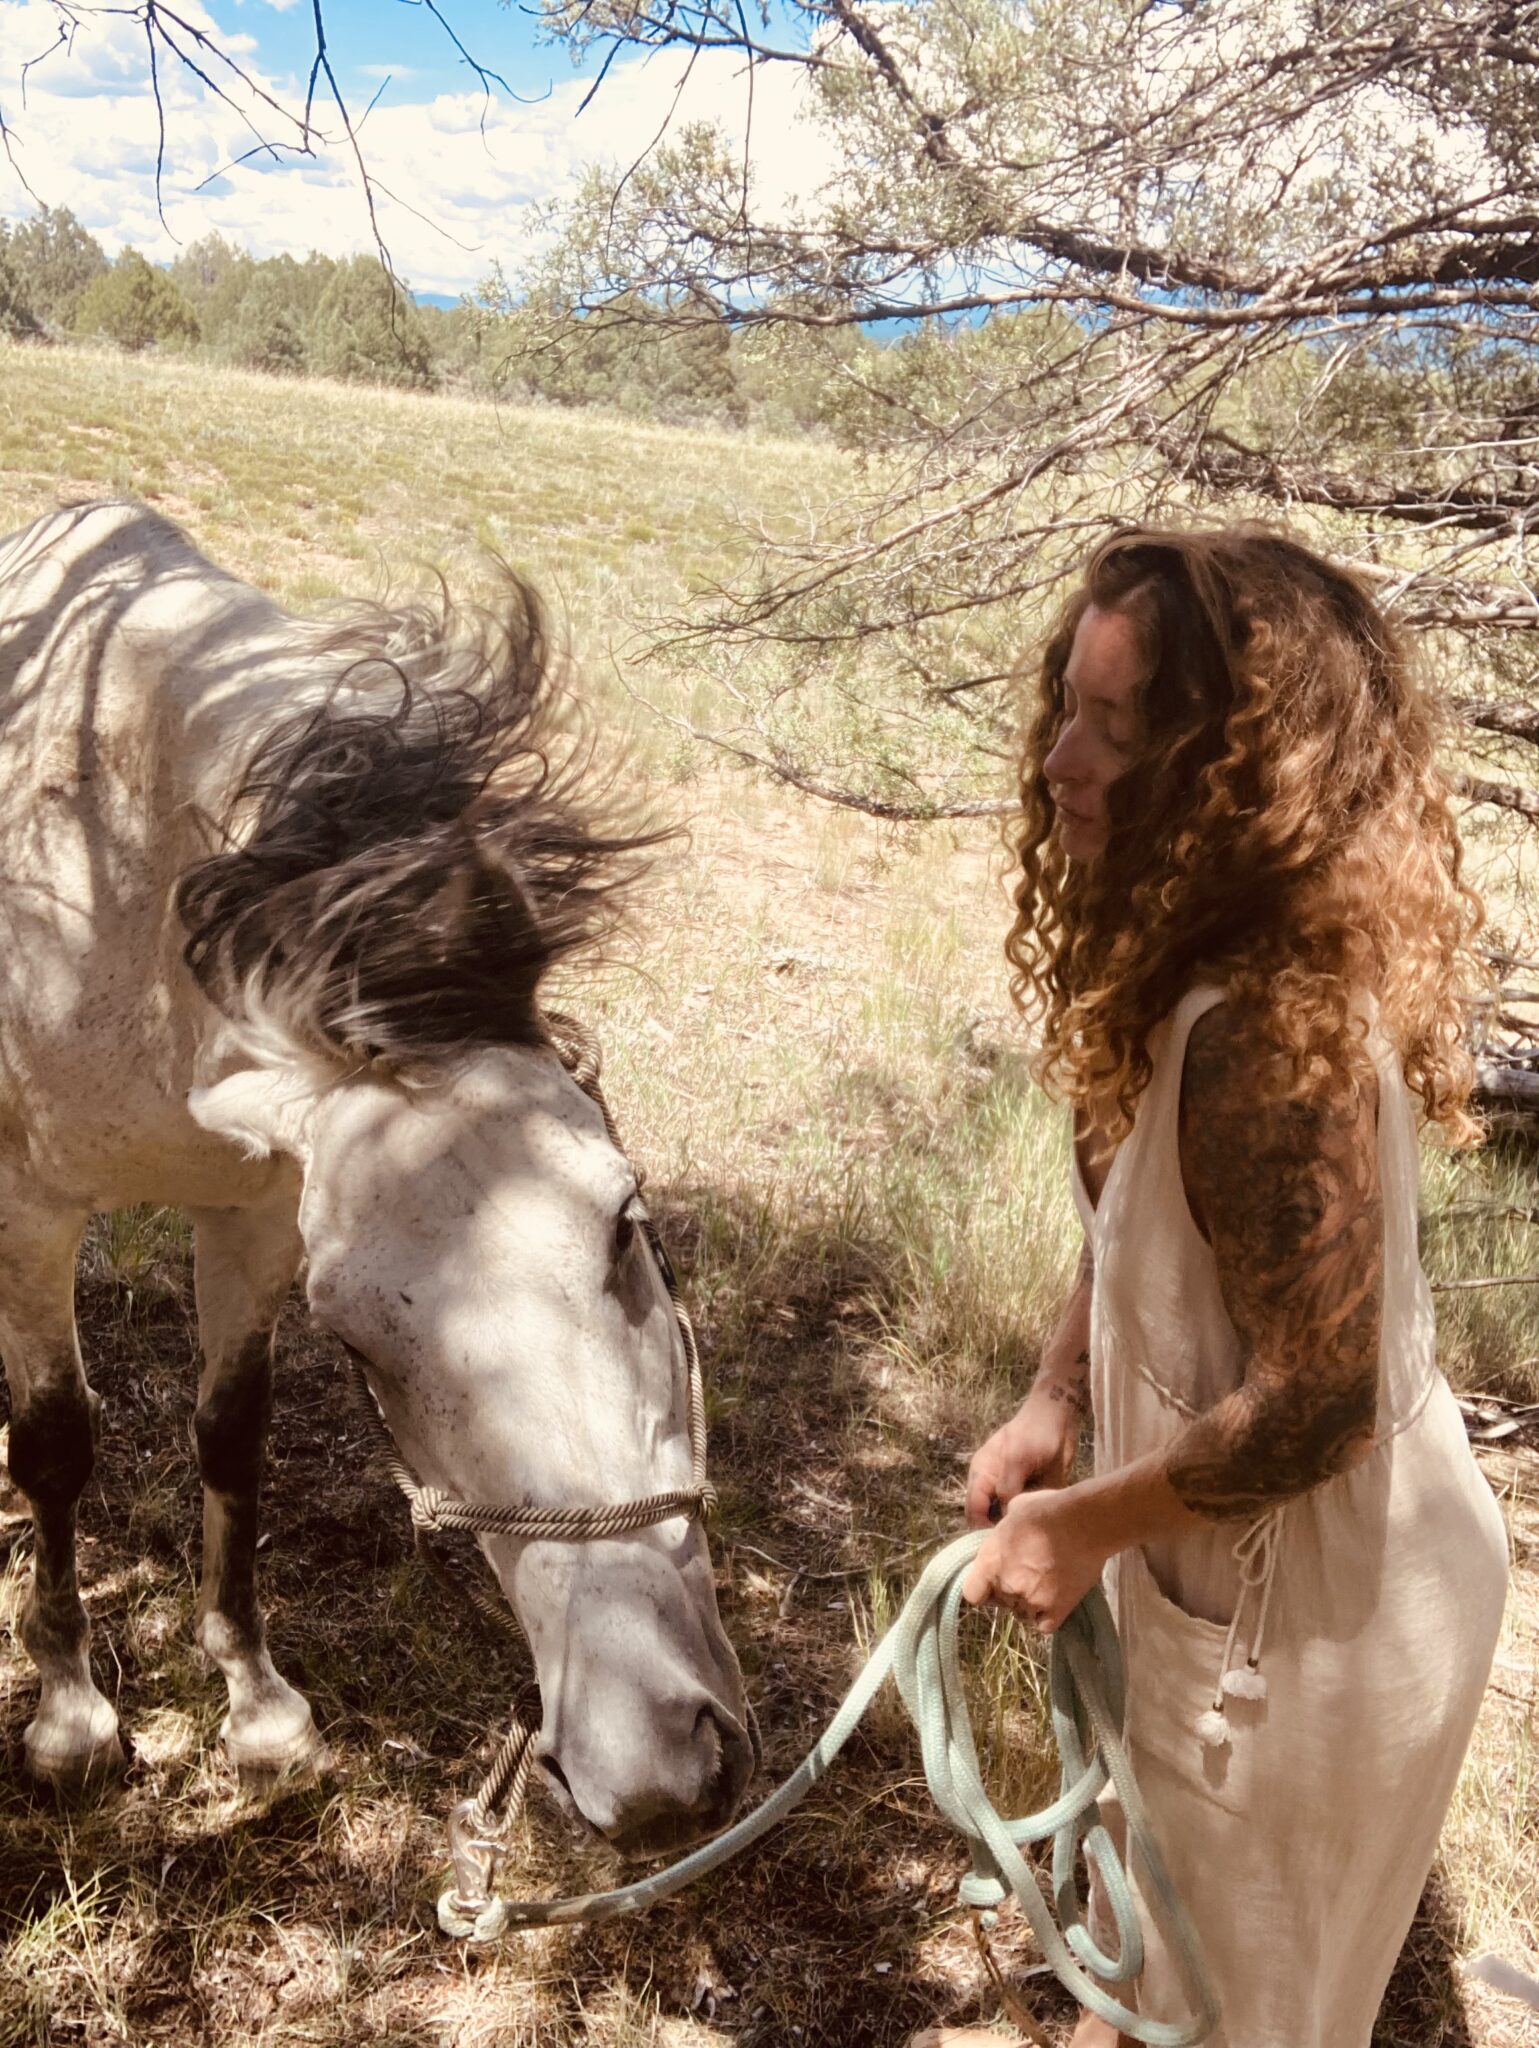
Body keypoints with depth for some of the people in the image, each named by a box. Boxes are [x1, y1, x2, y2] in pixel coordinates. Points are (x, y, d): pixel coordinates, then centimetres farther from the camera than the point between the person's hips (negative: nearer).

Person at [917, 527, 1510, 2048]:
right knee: (1169, 1907, 33)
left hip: (1306, 1618, -8)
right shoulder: (1188, 960, -6)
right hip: (1268, 1571, 8)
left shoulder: (1272, 1025, -34)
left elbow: (1312, 1403, -30)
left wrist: (1085, 1526, -18)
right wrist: (1055, 1403, -5)